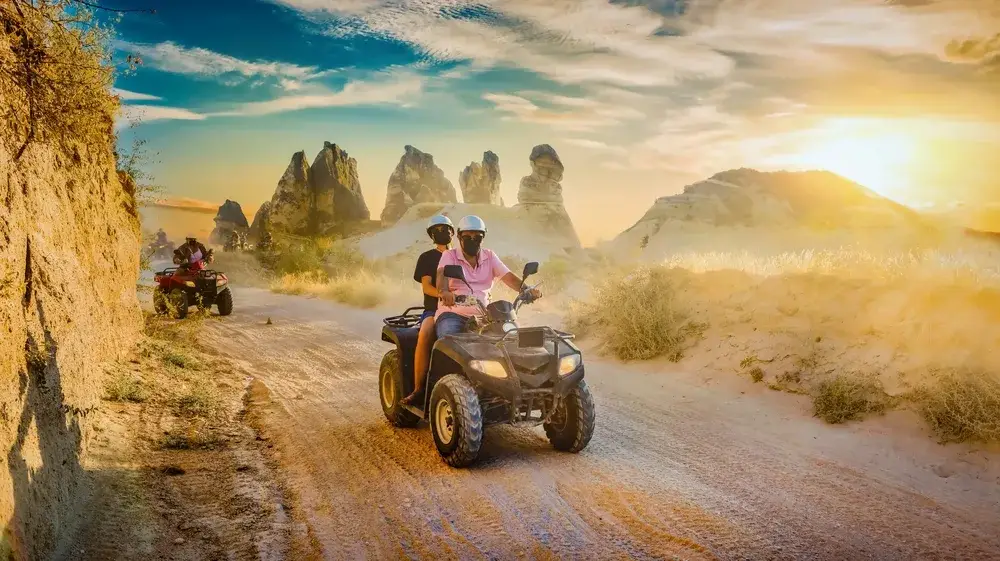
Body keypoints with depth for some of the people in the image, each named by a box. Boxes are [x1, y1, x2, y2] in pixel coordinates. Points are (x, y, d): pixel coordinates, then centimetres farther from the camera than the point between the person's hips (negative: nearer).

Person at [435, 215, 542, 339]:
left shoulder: (489, 256, 15)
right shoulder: (450, 255, 4)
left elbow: (508, 276, 2)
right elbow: (442, 274, -16)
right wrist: (444, 291, -41)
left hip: (482, 315, 4)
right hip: (453, 313, -3)